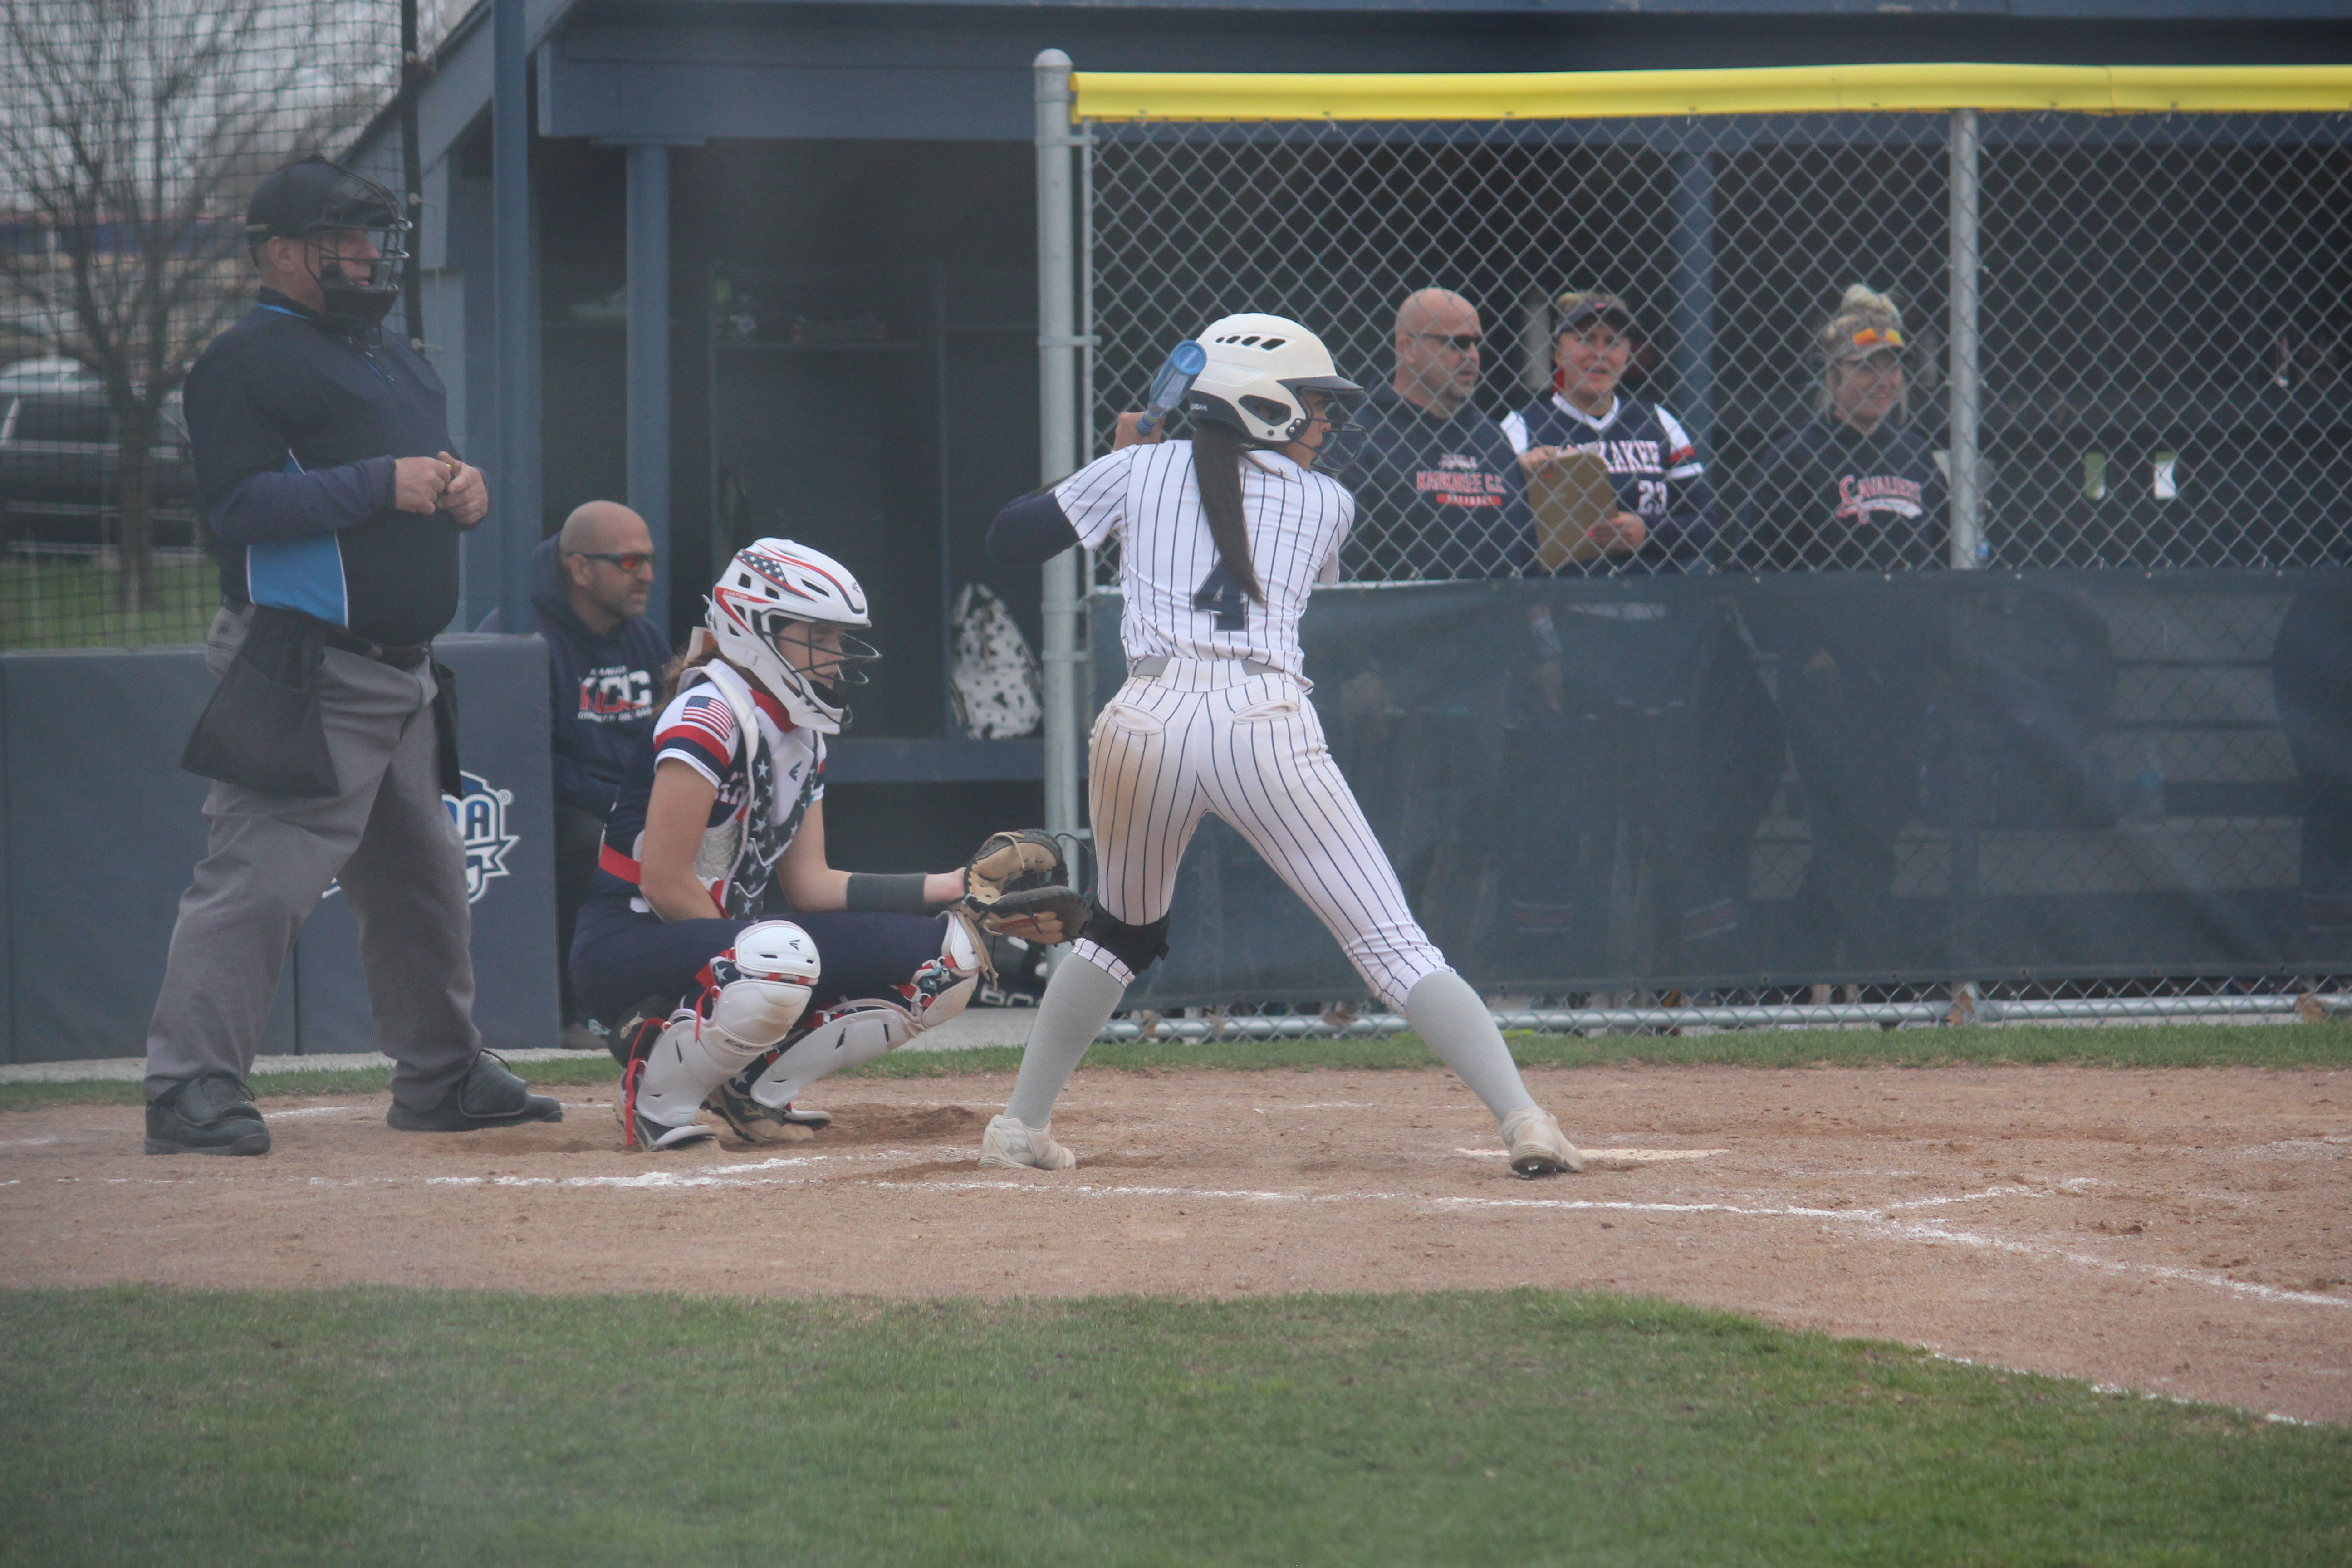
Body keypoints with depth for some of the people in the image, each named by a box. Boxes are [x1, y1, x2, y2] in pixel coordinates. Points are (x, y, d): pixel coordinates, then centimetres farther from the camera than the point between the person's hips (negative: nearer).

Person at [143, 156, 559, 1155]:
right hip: (305, 677, -9)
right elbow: (240, 506, -20)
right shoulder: (244, 363, -9)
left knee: (422, 875, 17)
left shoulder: (392, 357, 21)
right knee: (261, 874, -16)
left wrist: (463, 493, 4)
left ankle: (442, 1075, 28)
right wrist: (384, 484, -22)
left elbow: (423, 483, 28)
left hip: (402, 669, 9)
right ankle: (190, 1086, -17)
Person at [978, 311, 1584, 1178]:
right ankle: (1522, 1118, -12)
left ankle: (1021, 1125, 28)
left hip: (1146, 719, 2)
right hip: (1269, 721, -2)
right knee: (1393, 944, -2)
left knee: (1122, 932, 26)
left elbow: (1009, 539, 19)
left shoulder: (1139, 471, 15)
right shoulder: (1326, 504, 16)